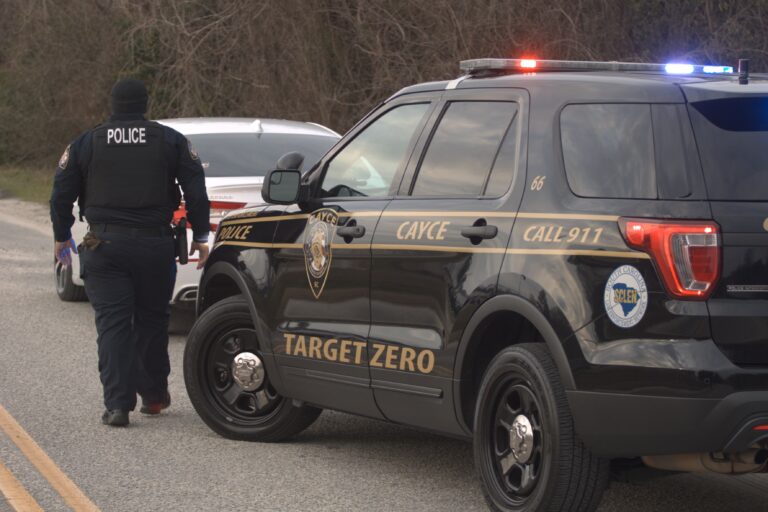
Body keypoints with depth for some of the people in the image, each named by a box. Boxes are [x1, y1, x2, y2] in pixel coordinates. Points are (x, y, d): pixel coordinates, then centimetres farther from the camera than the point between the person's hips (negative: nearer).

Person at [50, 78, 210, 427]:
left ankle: (118, 404, -9)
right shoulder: (170, 141, 5)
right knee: (152, 319, 15)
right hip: (155, 243, 1)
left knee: (112, 323, -1)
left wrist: (62, 236, 19)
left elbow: (62, 194, 6)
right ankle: (154, 394, 23)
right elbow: (196, 191, 1)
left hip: (104, 245, 0)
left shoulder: (86, 143, 6)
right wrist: (200, 235, 9)